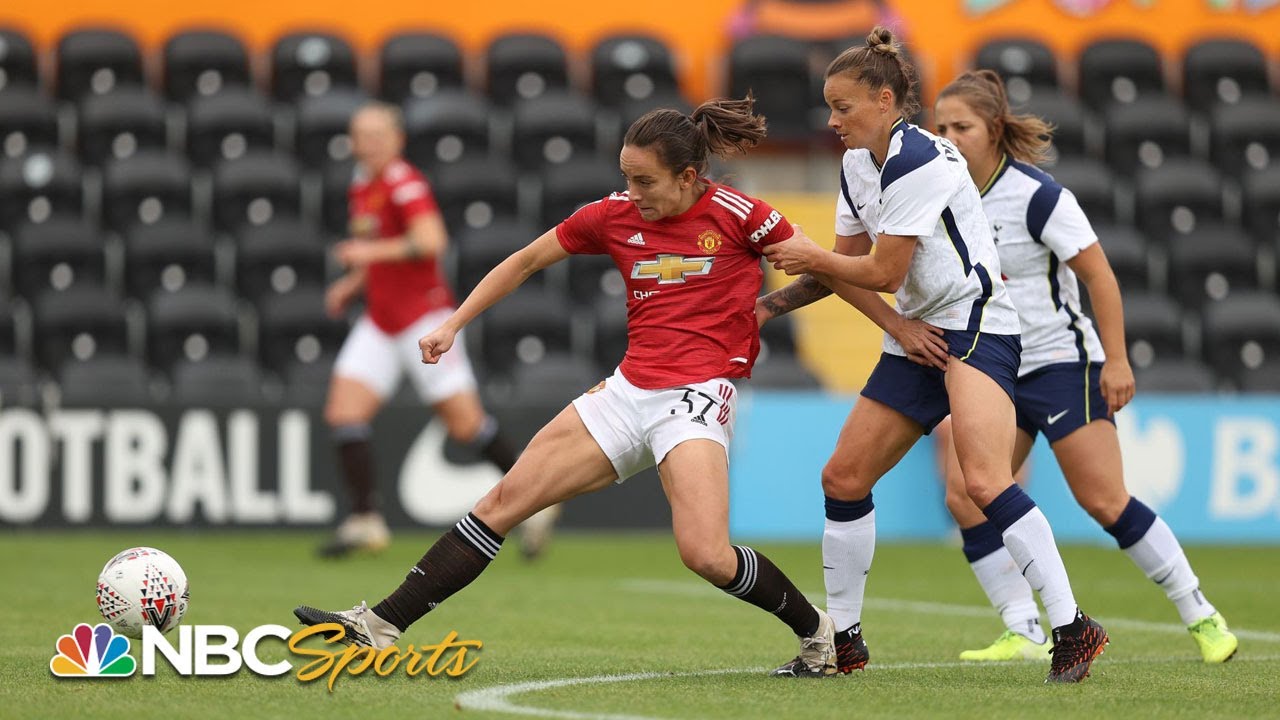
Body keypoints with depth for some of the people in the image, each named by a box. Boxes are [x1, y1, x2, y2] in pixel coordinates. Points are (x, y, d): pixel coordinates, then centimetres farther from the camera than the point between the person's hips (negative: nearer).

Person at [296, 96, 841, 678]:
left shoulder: (736, 214, -8)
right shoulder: (615, 216, 6)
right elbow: (527, 261, 18)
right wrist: (452, 325, 17)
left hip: (696, 395, -6)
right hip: (628, 389, 6)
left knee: (705, 554, -24)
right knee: (504, 501, 0)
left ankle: (818, 631, 1)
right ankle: (381, 626, 3)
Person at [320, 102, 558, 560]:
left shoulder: (404, 183, -13)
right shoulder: (361, 188, 14)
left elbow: (431, 241, -27)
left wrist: (372, 251, -25)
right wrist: (353, 283, 15)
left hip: (422, 316, -8)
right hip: (380, 321, 8)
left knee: (465, 423, -6)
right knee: (343, 411, -7)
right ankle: (364, 521, -7)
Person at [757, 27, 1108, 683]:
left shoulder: (918, 161, -17)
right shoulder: (857, 164, 11)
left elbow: (883, 271, -15)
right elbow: (845, 265, 17)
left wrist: (810, 257, -1)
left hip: (976, 327, -10)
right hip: (919, 336, 10)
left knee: (984, 482, -26)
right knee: (843, 478, 6)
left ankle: (1072, 630, -24)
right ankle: (843, 642, 17)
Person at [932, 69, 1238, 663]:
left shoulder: (1036, 196, -16)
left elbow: (1099, 275, -14)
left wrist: (1115, 360, -16)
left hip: (1061, 363, -7)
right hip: (994, 373, 7)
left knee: (1104, 502, -9)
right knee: (964, 496, -8)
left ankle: (1200, 615, 5)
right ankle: (1024, 633, -2)